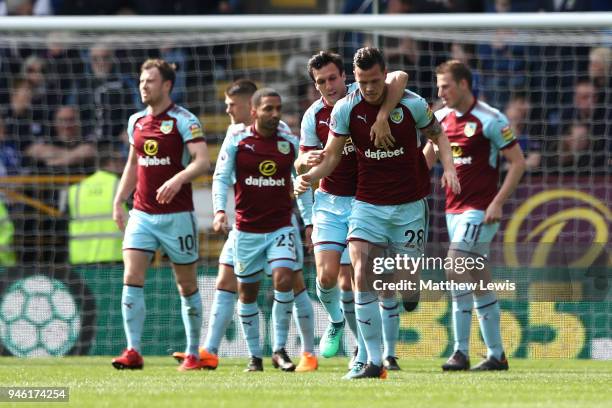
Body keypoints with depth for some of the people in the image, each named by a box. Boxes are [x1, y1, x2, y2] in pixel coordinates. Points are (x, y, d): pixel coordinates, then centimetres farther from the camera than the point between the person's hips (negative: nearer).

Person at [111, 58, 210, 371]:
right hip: (142, 214, 5)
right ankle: (133, 351, -13)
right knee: (132, 279, -11)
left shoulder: (183, 120, -9)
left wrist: (178, 179, -37)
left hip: (177, 215, -5)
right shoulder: (136, 121, 11)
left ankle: (193, 354, 15)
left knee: (187, 286, 5)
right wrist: (118, 201, 15)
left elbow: (202, 161, -20)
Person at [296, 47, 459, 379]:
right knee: (362, 277, -14)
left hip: (409, 204, 0)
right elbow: (331, 156, 0)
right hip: (368, 204, 0)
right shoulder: (345, 108, -6)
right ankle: (374, 362, -12)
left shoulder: (412, 104, -9)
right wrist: (309, 177, -19)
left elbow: (437, 133, 9)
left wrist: (448, 167, -8)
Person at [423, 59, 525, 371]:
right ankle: (496, 354, 11)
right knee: (478, 280, 8)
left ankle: (461, 351, -16)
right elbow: (427, 158, 23)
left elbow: (518, 162, -9)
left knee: (455, 270, -17)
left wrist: (497, 203, -16)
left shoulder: (490, 120, -11)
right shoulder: (442, 118, 10)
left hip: (479, 209, -7)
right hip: (453, 208, 7)